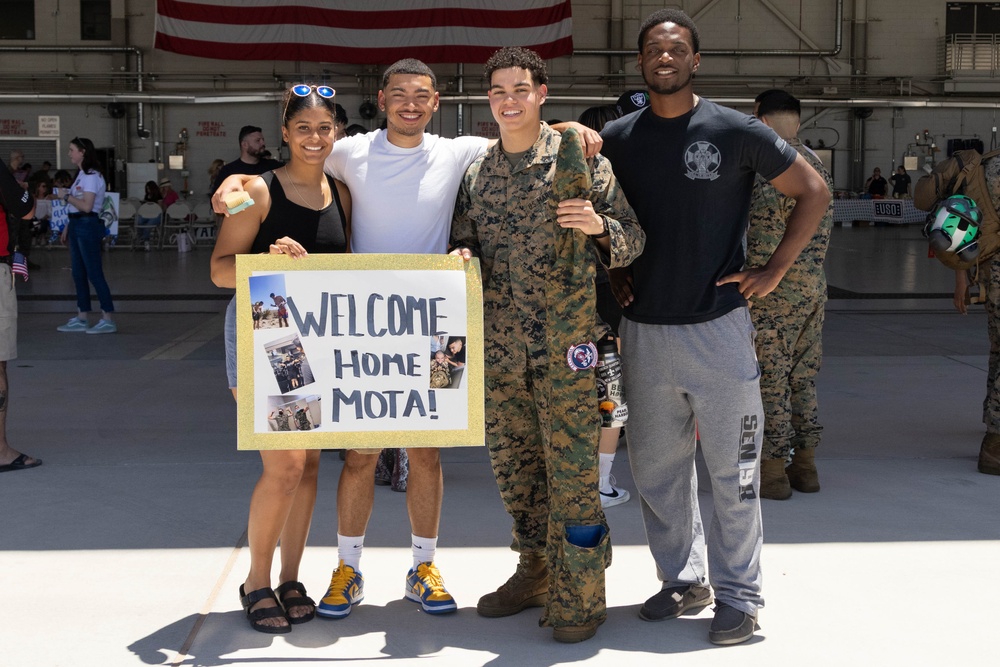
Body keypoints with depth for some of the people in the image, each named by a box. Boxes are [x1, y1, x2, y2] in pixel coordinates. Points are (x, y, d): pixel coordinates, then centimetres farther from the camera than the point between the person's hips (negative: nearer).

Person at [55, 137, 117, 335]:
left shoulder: (91, 176, -14)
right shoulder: (81, 175, 15)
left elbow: (86, 206, -22)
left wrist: (66, 196, -11)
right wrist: (68, 227, 16)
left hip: (88, 226, -10)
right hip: (76, 226, 10)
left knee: (94, 273, -8)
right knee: (78, 273, 11)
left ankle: (108, 320, -5)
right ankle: (81, 319, 17)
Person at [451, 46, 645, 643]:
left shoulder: (579, 159, -3)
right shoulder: (477, 173, 11)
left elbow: (633, 241, -2)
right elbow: (463, 241, 20)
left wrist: (600, 227, -23)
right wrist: (462, 255, -2)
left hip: (567, 343, -5)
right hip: (500, 345, 5)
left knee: (572, 469, -3)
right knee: (512, 462, 14)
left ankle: (579, 598, 10)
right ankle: (537, 573, 32)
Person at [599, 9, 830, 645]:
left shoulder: (735, 131, -5)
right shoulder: (617, 139, 4)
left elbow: (814, 192, 1)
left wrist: (773, 270, -4)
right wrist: (612, 273, 6)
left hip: (718, 327, -3)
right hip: (645, 330, 4)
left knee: (732, 471, 2)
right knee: (656, 467, 13)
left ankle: (739, 596, 15)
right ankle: (682, 578, 29)